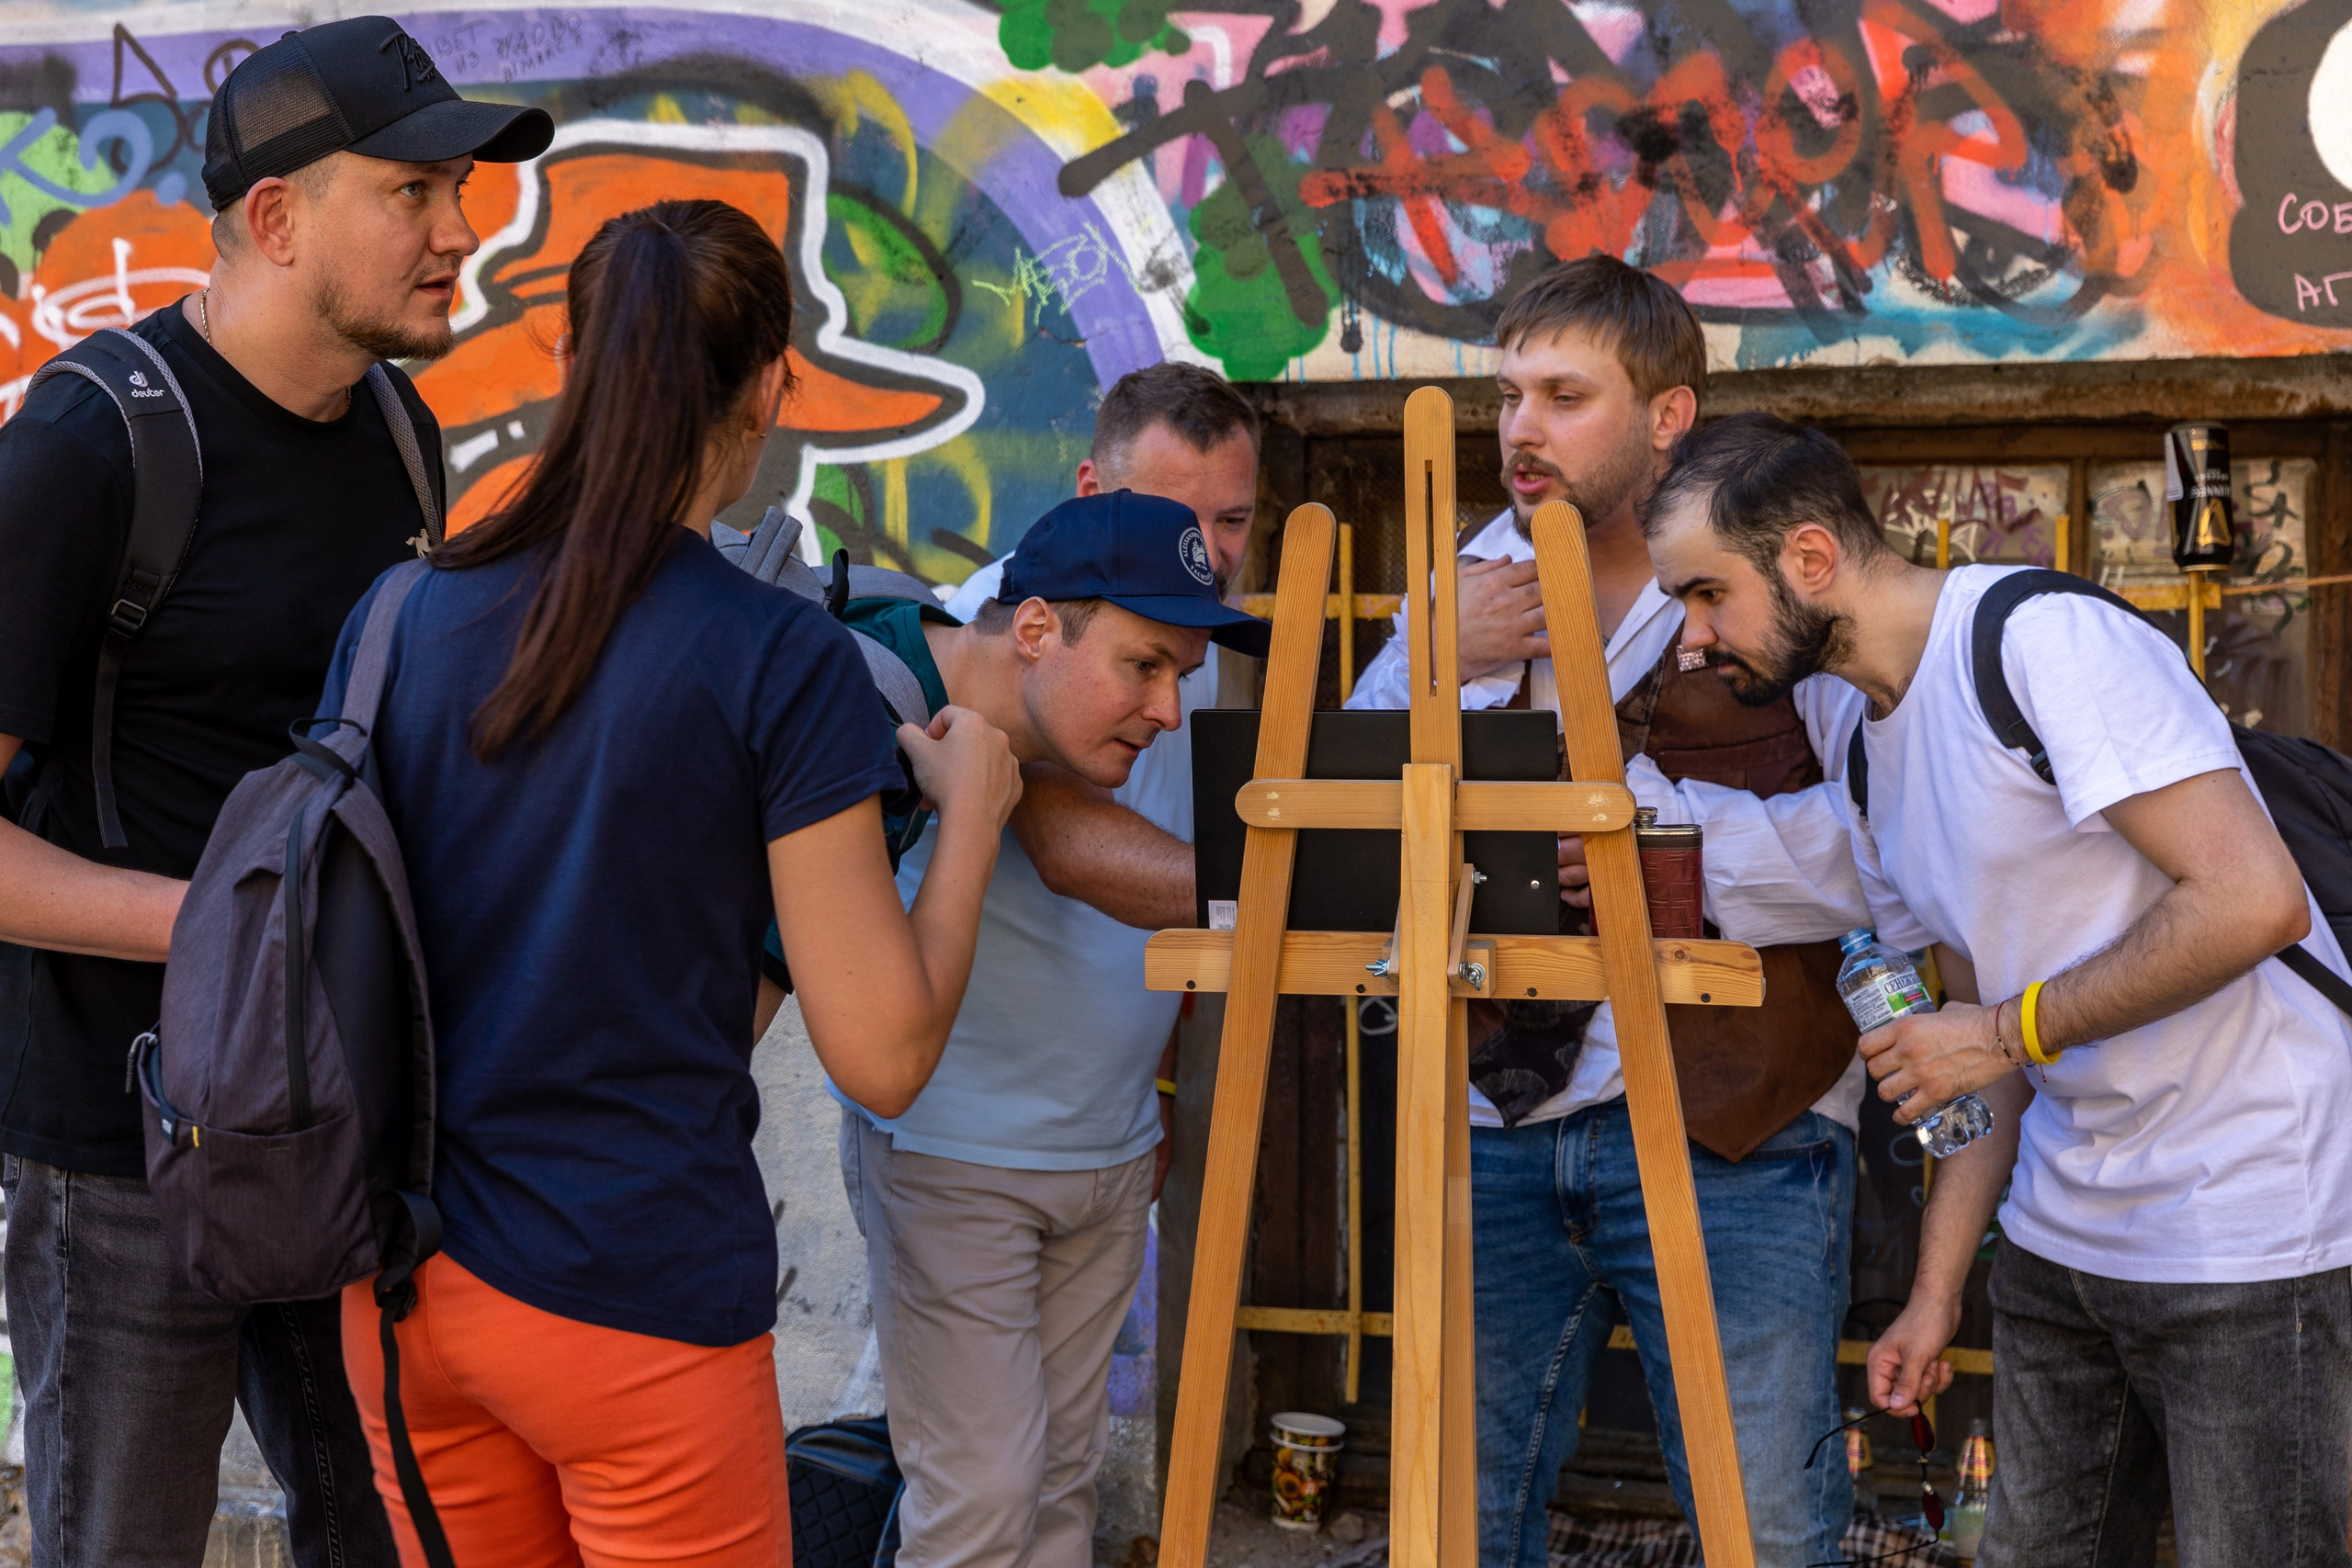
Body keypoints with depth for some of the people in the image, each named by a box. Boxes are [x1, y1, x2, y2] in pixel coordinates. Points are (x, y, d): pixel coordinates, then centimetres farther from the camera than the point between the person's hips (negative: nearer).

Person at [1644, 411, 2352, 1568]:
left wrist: (2011, 1032, -17)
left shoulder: (2045, 638, -17)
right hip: (2063, 1235, 8)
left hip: (2249, 1233, -8)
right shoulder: (1871, 754, 10)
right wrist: (1937, 1291, 11)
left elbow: (2254, 900, -25)